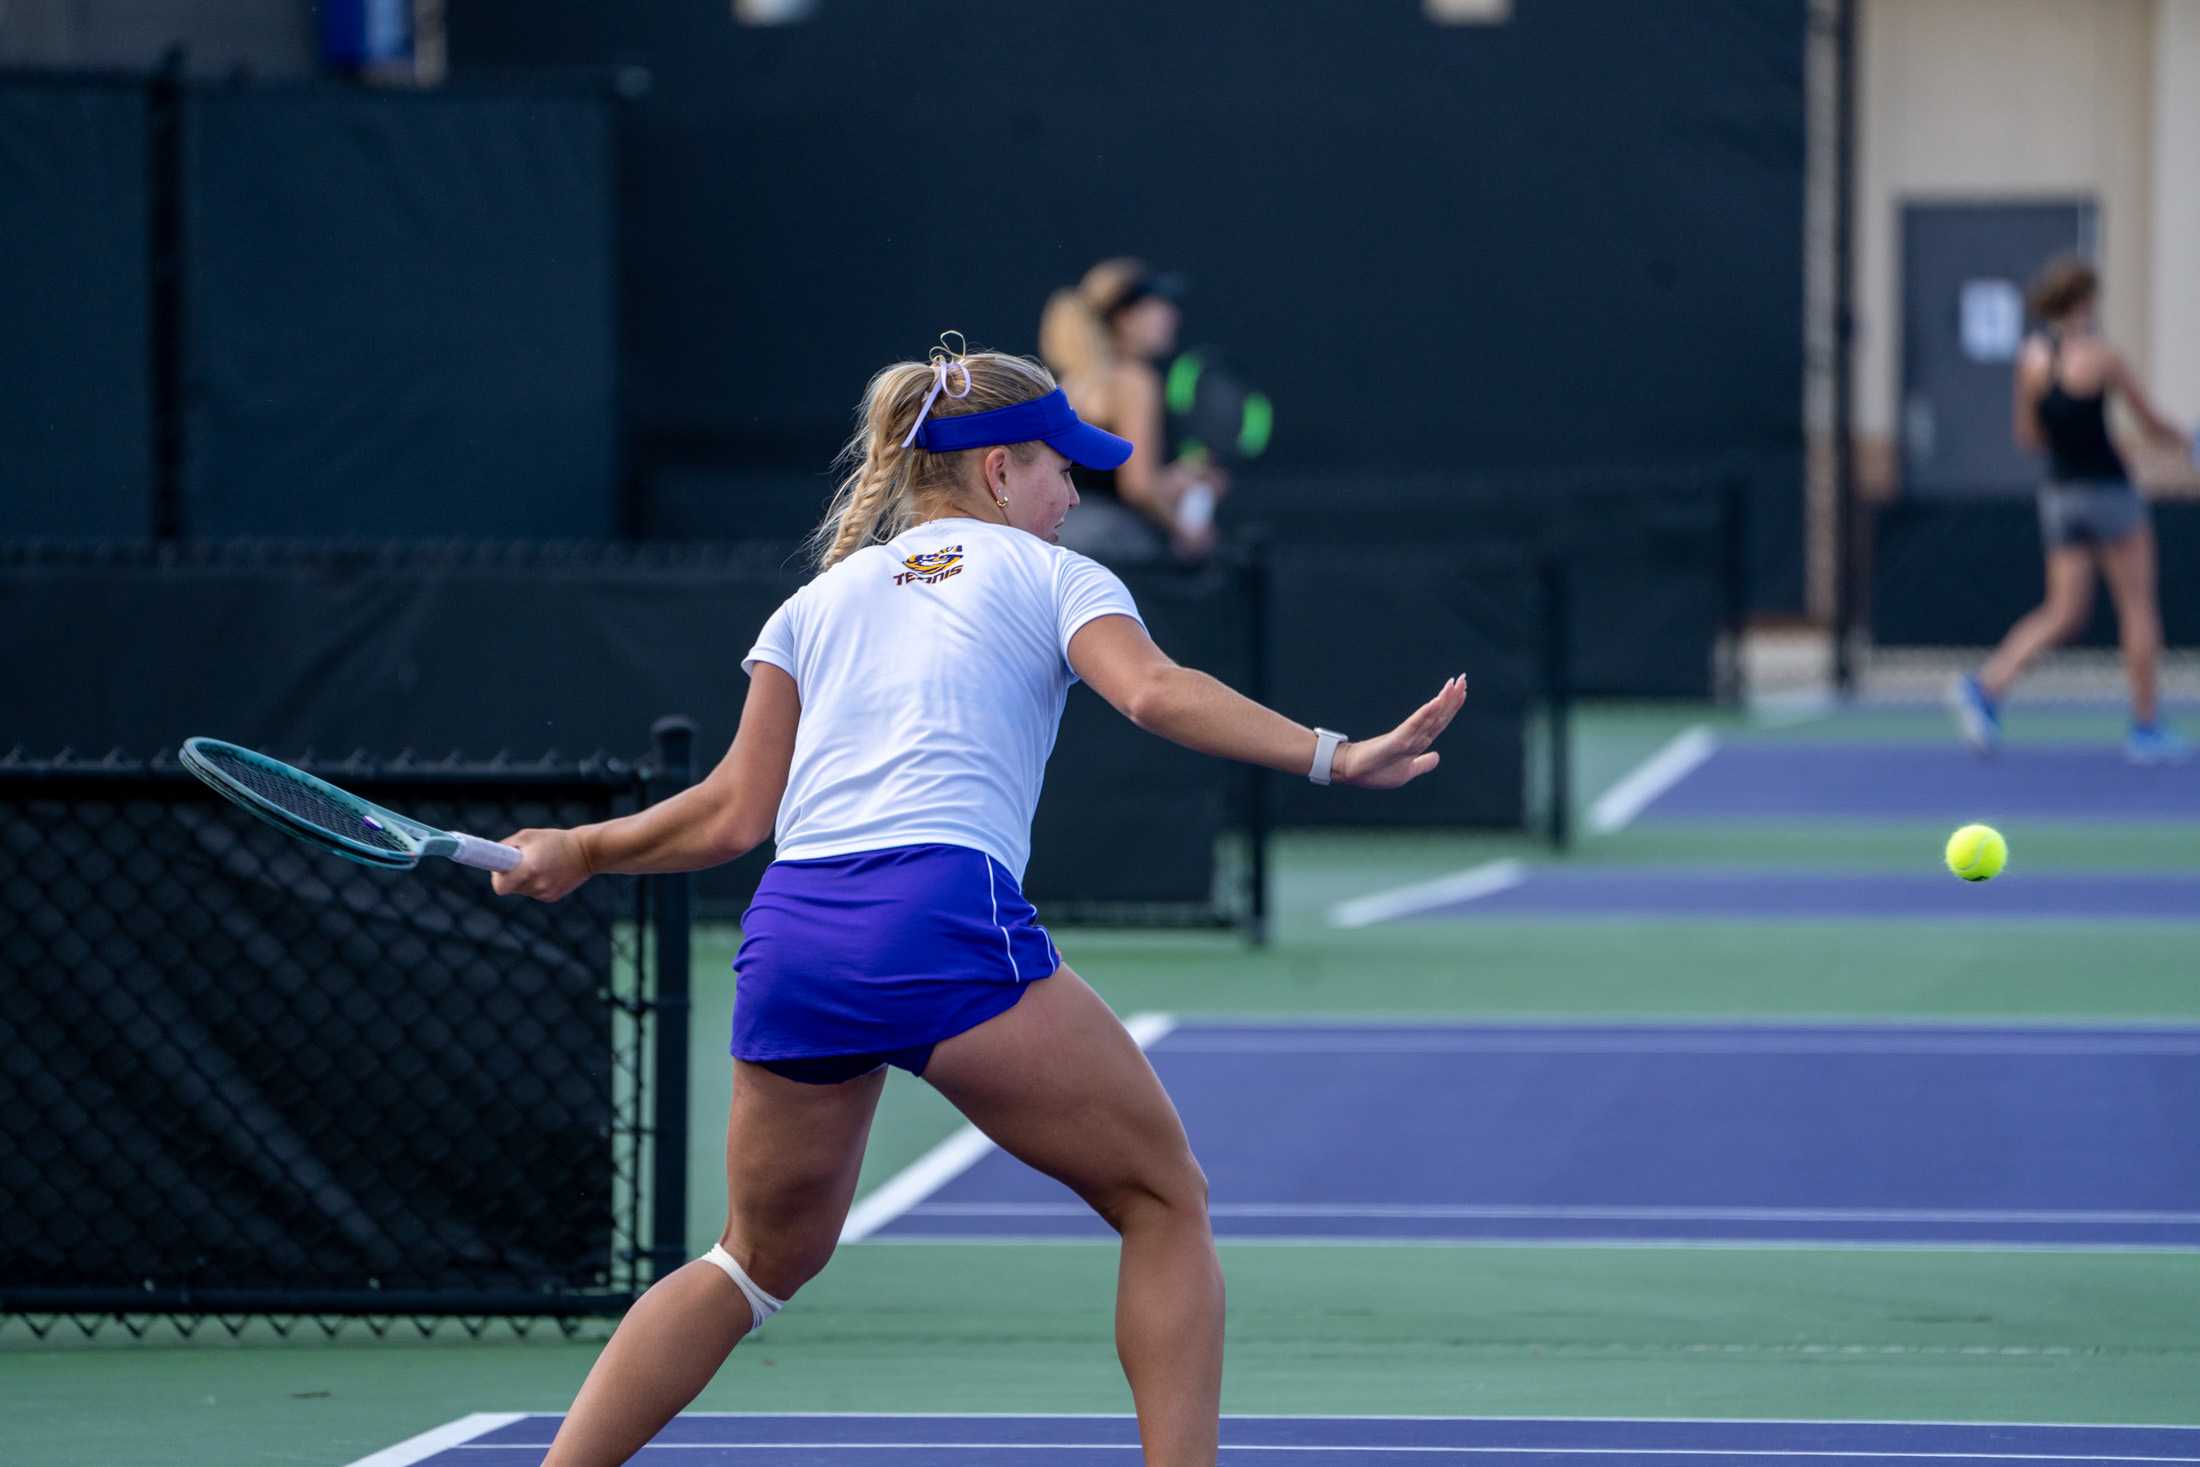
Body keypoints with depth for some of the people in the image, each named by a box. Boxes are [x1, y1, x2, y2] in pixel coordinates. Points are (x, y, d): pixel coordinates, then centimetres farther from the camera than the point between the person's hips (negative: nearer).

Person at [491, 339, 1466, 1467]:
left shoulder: (820, 600, 25)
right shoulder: (1051, 576, 14)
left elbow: (737, 813, 20)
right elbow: (1156, 693, -5)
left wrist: (578, 851, 34)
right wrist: (1333, 757, -12)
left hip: (786, 939, 5)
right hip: (942, 920, -5)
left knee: (764, 1256, 24)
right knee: (1164, 1202, 8)